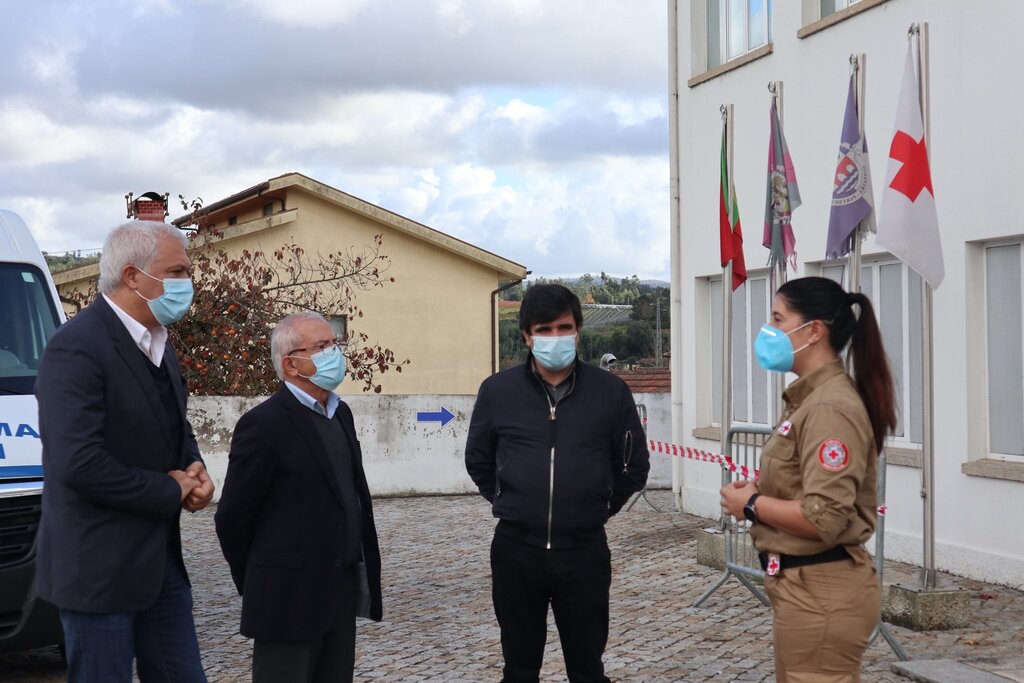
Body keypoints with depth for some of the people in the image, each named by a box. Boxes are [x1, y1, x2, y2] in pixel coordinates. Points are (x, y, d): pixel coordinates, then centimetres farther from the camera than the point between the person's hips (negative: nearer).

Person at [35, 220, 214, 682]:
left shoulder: (156, 342, 11)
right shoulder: (76, 347, -19)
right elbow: (79, 464, -27)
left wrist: (193, 470, 1)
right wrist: (170, 491, -16)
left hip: (159, 556, 9)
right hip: (99, 565, -9)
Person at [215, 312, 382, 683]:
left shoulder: (340, 413, 12)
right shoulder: (265, 424, -13)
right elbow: (233, 518, -9)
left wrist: (362, 578, 13)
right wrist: (261, 590, 2)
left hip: (341, 597, 7)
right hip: (290, 602, -7)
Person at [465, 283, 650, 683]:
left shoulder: (610, 391, -2)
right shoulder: (497, 391, 0)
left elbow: (634, 466, 9)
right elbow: (478, 461, 14)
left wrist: (598, 510, 10)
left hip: (585, 552, 0)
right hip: (515, 550, 1)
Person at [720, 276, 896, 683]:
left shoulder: (830, 408, -20)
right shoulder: (811, 398, 12)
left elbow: (825, 519, -28)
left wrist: (751, 505, -14)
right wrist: (758, 492, 6)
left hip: (822, 592, -10)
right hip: (802, 584, 10)